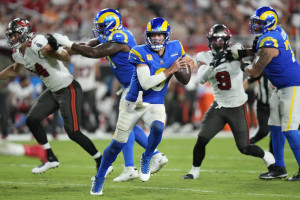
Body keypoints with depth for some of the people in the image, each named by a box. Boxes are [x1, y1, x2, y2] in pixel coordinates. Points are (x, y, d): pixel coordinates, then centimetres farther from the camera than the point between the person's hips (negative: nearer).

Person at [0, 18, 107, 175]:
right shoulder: (18, 53, 4)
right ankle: (51, 159, 16)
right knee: (32, 120, 5)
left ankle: (101, 162, 7)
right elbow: (15, 71, 28)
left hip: (69, 90, -9)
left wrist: (55, 49, -51)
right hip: (53, 91, 9)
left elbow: (67, 58, -32)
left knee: (73, 132, -9)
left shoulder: (36, 44, -25)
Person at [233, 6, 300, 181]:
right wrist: (242, 53, 16)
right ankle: (279, 168, 20)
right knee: (275, 127, 13)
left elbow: (255, 72, -16)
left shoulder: (269, 42, -24)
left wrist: (244, 67, 5)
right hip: (282, 87, 10)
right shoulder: (277, 31, 4)